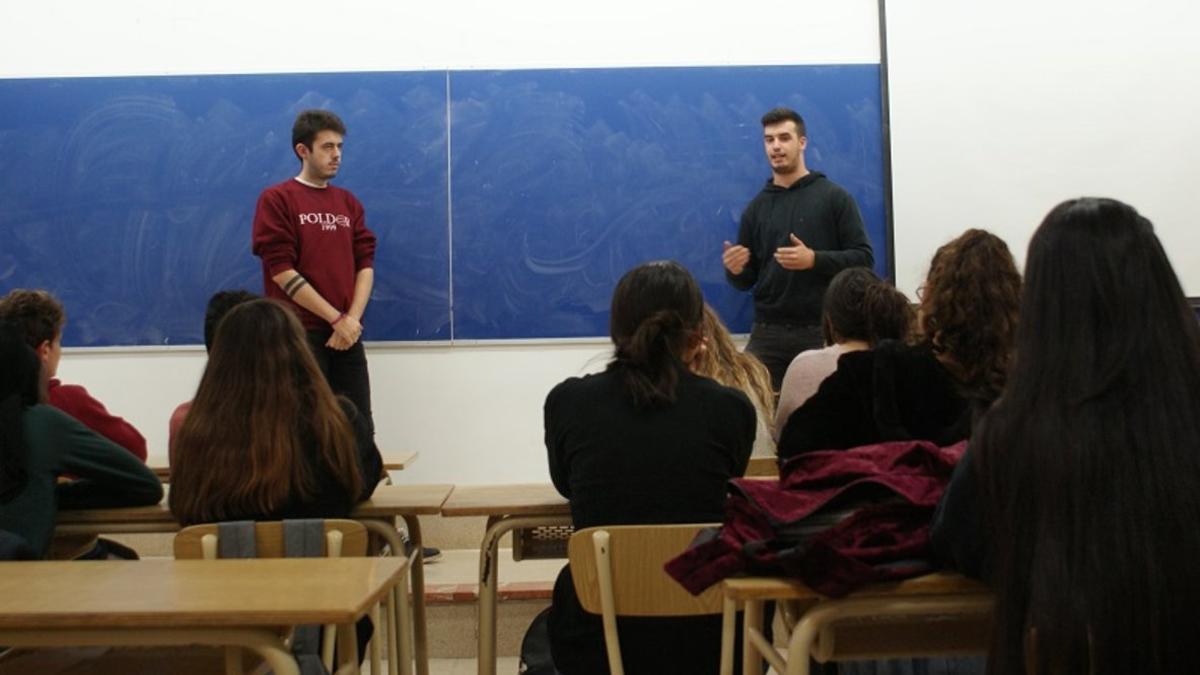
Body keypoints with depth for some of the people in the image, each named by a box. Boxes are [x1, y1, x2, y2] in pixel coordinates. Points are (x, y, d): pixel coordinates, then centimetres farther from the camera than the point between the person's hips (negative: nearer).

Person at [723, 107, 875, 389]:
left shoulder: (834, 197, 2)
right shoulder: (756, 207, 11)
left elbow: (863, 258, -3)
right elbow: (746, 281, 13)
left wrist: (814, 259, -18)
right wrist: (735, 270, -10)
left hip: (821, 331, -2)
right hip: (767, 334, 3)